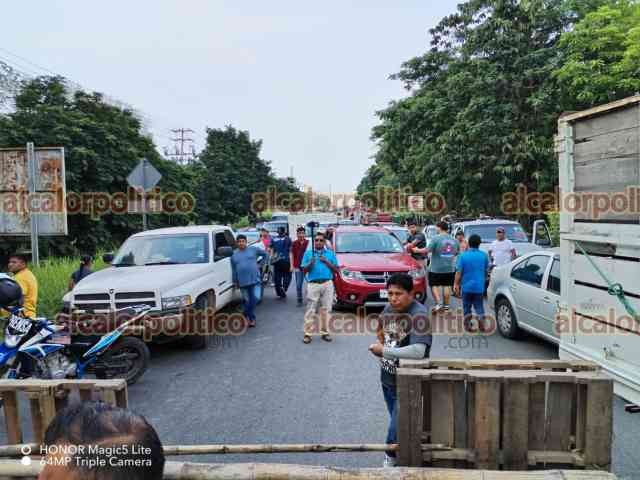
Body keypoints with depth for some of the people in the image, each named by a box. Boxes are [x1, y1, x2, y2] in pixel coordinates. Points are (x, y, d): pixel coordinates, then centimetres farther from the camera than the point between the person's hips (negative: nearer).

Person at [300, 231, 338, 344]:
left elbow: (336, 270, 7)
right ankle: (307, 333, -2)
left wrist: (326, 262, -7)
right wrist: (310, 263, -15)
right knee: (310, 309, -4)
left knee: (325, 309, 5)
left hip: (327, 284, 1)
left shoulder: (330, 253, 10)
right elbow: (304, 270, 4)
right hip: (313, 284, -1)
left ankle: (324, 332, 14)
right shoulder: (308, 253, 8)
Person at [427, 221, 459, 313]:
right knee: (447, 286, 10)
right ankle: (446, 305, 14)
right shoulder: (454, 240, 6)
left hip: (436, 268, -5)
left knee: (434, 285, 4)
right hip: (450, 268, 5)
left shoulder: (436, 238, -13)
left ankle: (439, 303, -10)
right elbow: (457, 253, 15)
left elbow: (427, 250, -19)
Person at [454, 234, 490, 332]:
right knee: (479, 307, 10)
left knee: (467, 307, 13)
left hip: (466, 286, -1)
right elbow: (486, 271, 8)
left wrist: (456, 284, 0)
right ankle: (481, 325, -6)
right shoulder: (484, 255, -2)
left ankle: (467, 325, 16)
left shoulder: (463, 256, -9)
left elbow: (459, 272, -10)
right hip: (479, 287, 1)